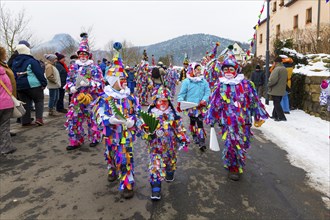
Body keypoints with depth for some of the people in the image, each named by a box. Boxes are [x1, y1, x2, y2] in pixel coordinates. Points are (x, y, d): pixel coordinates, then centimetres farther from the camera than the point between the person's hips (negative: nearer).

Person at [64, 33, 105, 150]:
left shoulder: (94, 68, -4)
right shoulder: (73, 67, 11)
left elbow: (100, 83, -10)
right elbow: (68, 80, 16)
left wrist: (88, 83, -24)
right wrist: (71, 87, -6)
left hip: (90, 99, -4)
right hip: (76, 98, 5)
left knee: (92, 119, 5)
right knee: (73, 119, 3)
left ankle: (95, 139, 26)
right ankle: (76, 141, 18)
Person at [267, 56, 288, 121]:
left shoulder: (277, 69, -18)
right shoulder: (285, 69, 13)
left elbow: (273, 79, -26)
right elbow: (286, 79, 20)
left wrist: (269, 85, -11)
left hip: (275, 90, -9)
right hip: (282, 90, 9)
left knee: (276, 103, -5)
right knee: (277, 103, 17)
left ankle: (282, 117, -8)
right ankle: (274, 115, 27)